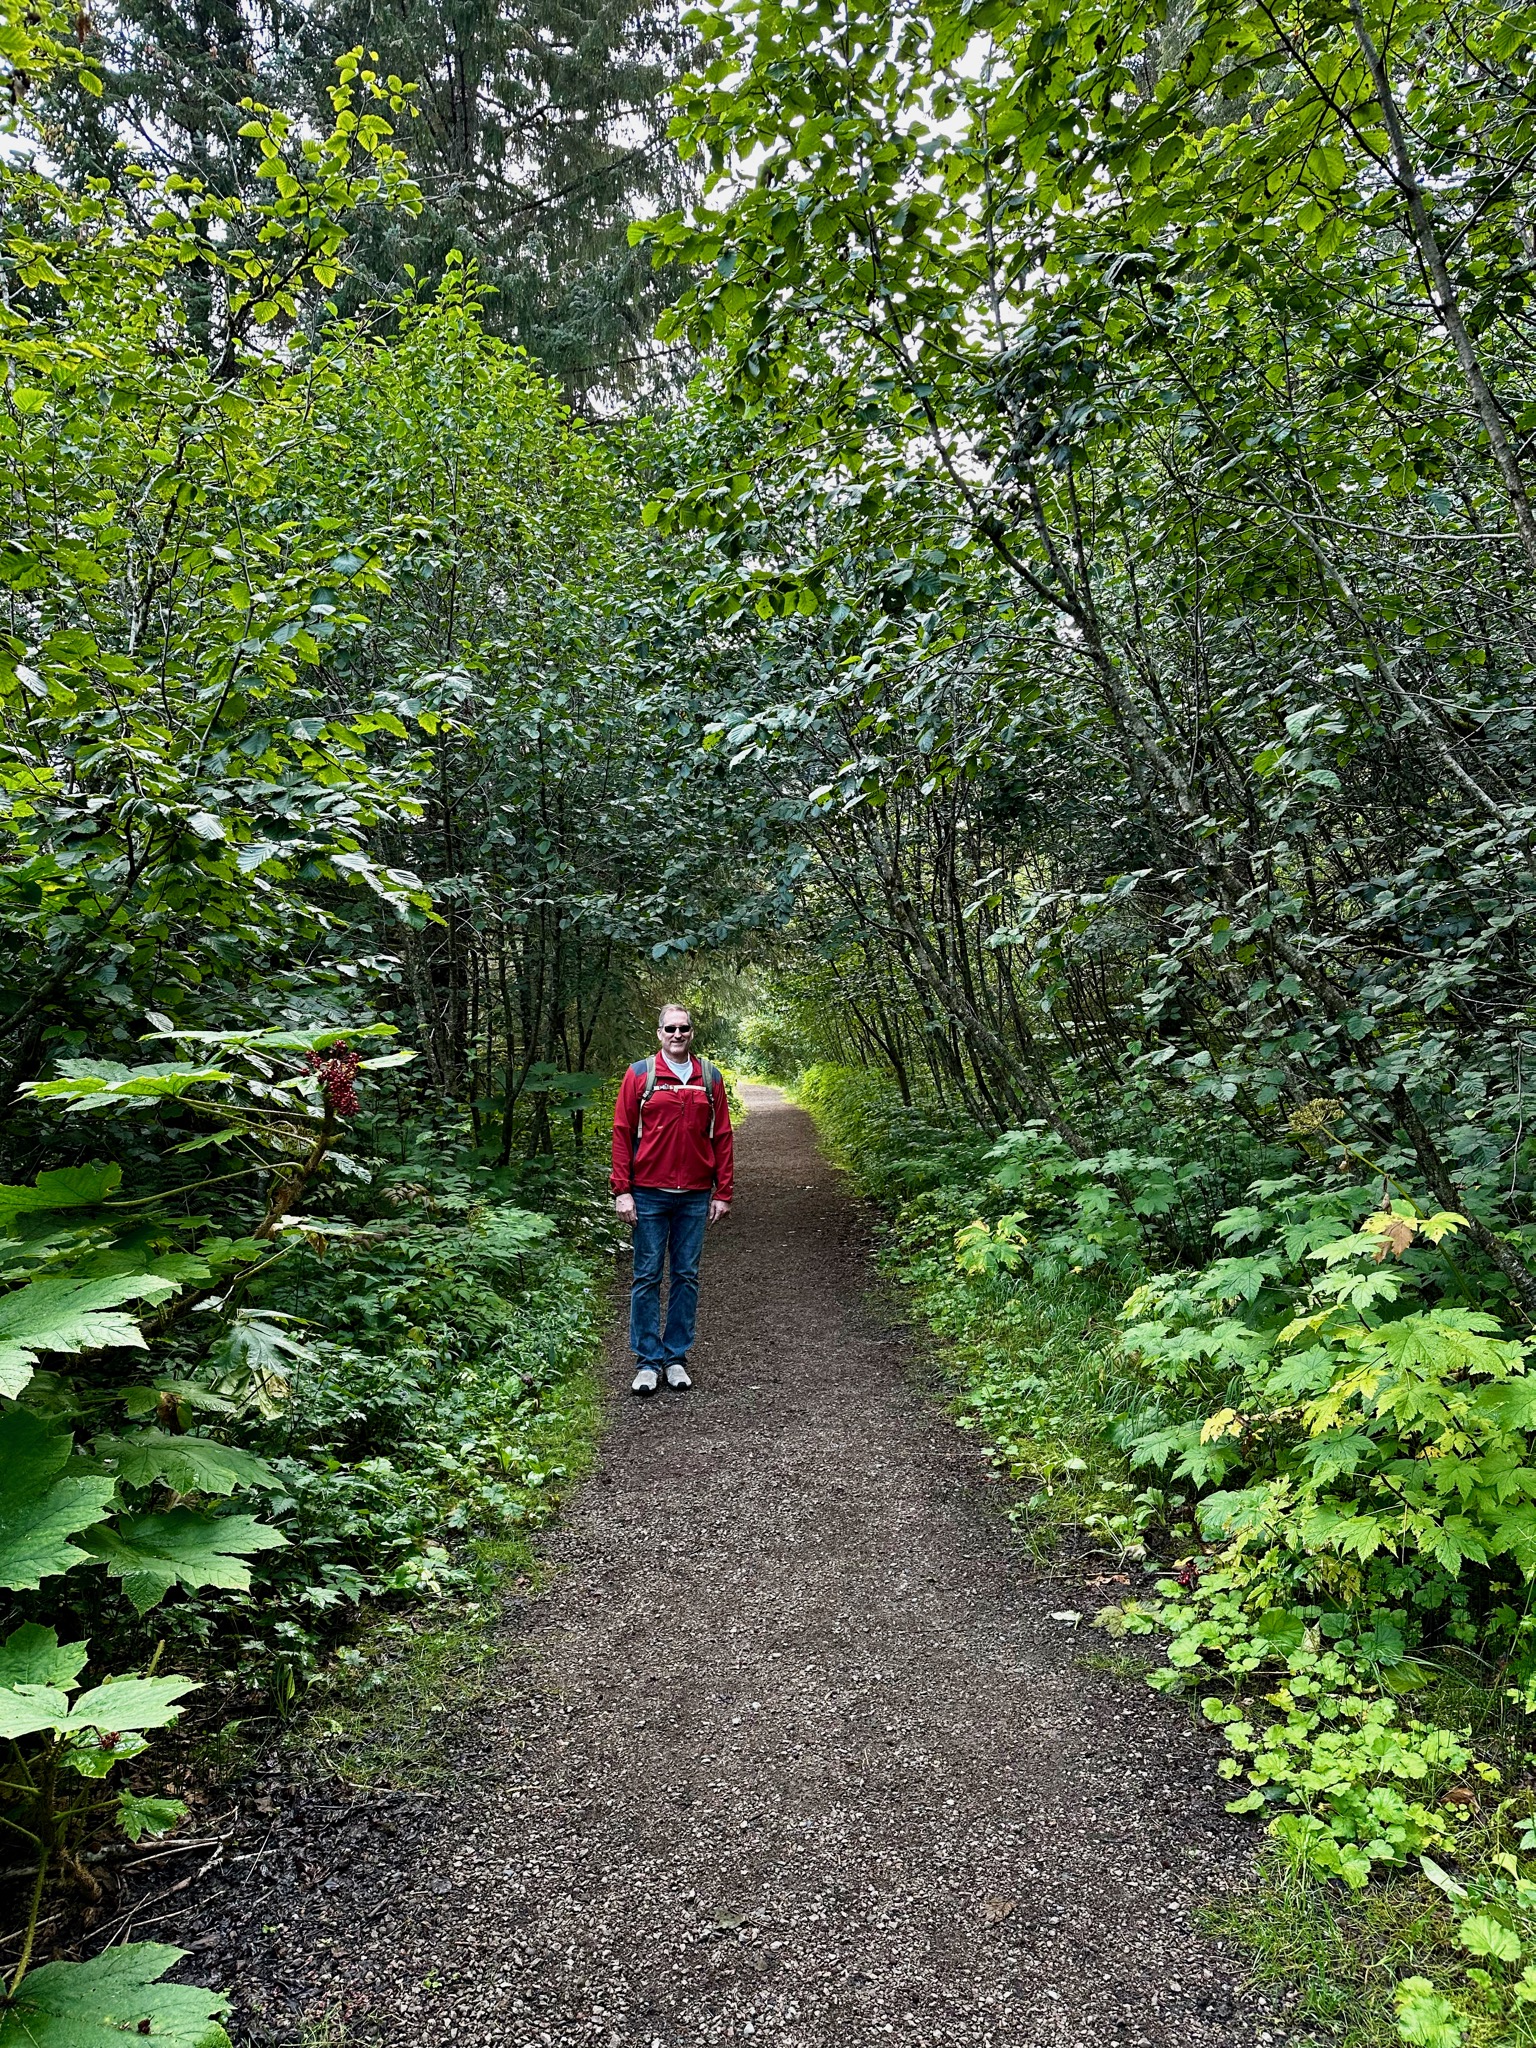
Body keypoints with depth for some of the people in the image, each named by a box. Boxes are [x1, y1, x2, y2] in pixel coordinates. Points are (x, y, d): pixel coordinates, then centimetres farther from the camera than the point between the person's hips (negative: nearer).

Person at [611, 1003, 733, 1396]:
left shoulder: (709, 1077, 6)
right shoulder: (640, 1074, 0)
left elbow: (722, 1136, 7)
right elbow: (622, 1132, -1)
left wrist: (722, 1192, 3)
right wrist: (622, 1190, -7)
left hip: (695, 1197, 2)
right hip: (649, 1195, -2)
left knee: (686, 1276, 8)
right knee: (647, 1277, 3)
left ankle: (676, 1357, 20)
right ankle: (647, 1362, 13)